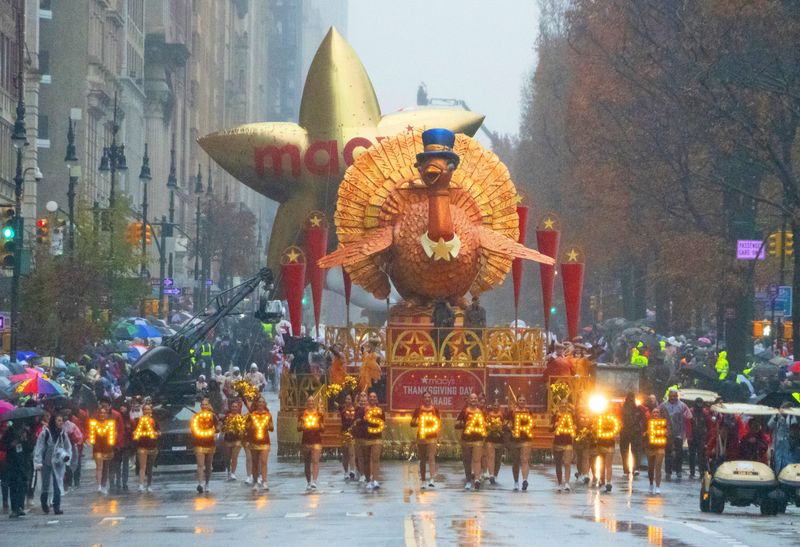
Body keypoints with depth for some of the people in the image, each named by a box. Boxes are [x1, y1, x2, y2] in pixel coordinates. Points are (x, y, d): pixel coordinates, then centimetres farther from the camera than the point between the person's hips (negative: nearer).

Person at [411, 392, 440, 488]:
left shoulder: (435, 410, 7)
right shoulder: (418, 410, 6)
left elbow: (439, 424, 14)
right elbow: (412, 423, 6)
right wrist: (419, 423, -14)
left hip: (432, 437, -1)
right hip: (421, 436, 1)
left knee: (431, 458, -15)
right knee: (422, 459, 7)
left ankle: (432, 480, -24)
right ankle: (422, 480, 14)